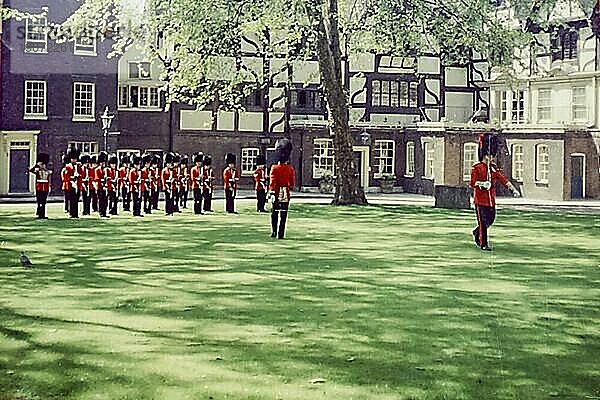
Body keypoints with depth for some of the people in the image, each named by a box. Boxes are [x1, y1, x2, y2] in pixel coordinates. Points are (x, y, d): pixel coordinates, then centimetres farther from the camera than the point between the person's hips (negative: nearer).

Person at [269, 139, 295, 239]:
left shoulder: (275, 168, -9)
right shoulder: (290, 169, -2)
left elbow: (273, 182, -14)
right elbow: (292, 183, 5)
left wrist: (272, 193, -14)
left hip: (277, 193, -1)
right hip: (286, 194, 1)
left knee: (274, 214, 13)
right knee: (283, 215, 1)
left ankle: (274, 232, 19)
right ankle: (280, 234, -3)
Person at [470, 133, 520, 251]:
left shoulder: (493, 167, 11)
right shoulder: (477, 168, -6)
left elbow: (502, 179, 7)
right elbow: (472, 183, -11)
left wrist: (513, 189, -4)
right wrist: (482, 183, -31)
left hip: (491, 199, 6)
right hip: (480, 198, -6)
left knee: (490, 219, 9)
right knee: (483, 221, -4)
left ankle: (477, 232, 34)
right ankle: (483, 244, 3)